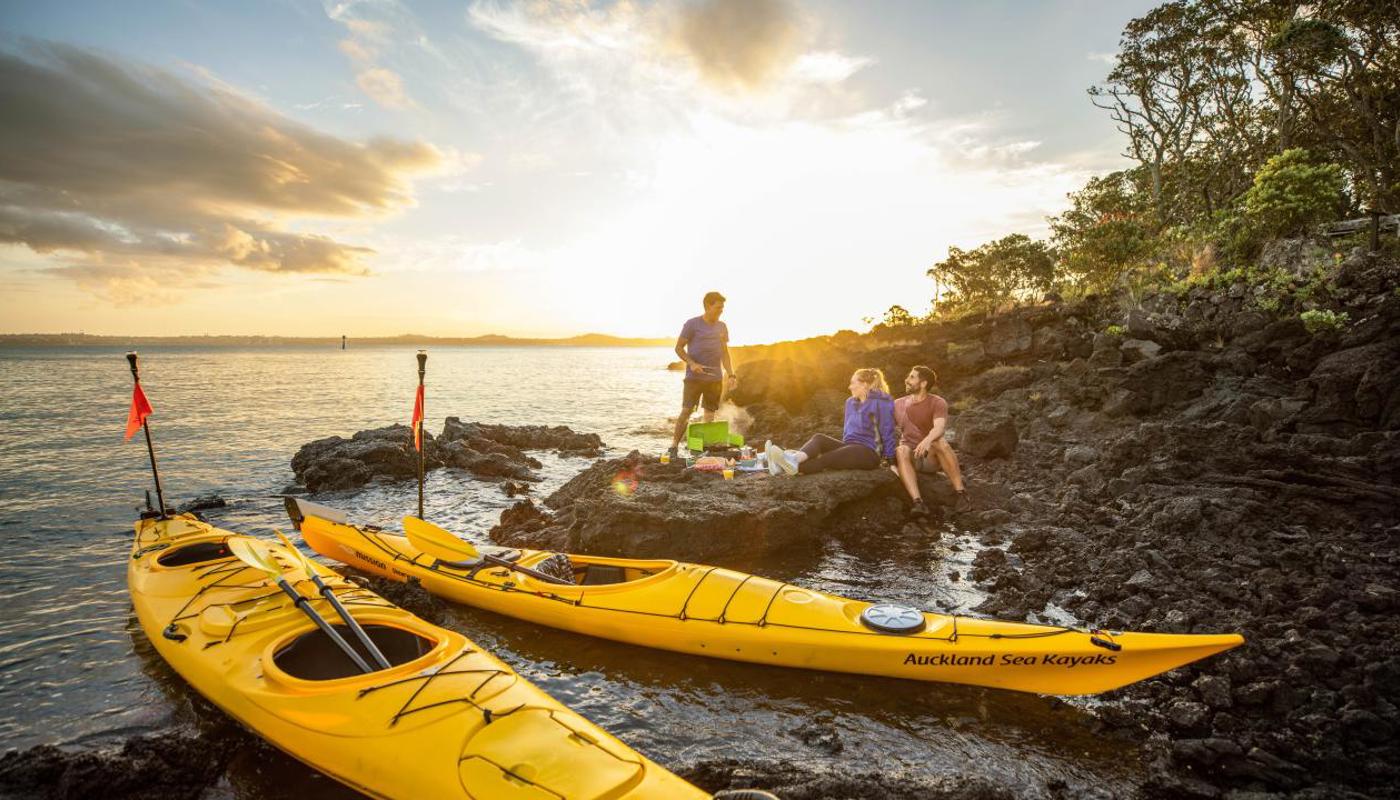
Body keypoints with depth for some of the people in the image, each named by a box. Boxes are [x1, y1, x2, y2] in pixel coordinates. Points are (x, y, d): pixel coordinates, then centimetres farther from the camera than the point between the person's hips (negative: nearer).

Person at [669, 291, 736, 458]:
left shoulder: (722, 327, 12)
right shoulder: (692, 324, -4)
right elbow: (679, 348, -2)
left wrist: (731, 374, 7)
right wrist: (691, 363, -18)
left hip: (715, 378, 5)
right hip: (694, 377, -5)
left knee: (710, 414, 8)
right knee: (686, 411, -10)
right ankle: (674, 445, -3)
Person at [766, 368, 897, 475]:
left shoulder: (880, 403, -8)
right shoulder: (850, 402, 17)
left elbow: (888, 432, -8)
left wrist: (890, 459, -9)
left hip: (869, 452, -7)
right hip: (850, 447, 7)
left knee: (826, 458, -30)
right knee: (819, 438, -21)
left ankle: (795, 466, -50)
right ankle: (793, 459, -48)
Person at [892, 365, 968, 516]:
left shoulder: (938, 403, -4)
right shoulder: (898, 404, 10)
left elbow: (939, 428, -25)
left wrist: (927, 440, -47)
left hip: (932, 457, -2)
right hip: (909, 458, 2)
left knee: (940, 441, -35)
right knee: (901, 451, -33)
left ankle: (961, 494, -29)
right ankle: (918, 503, -47)